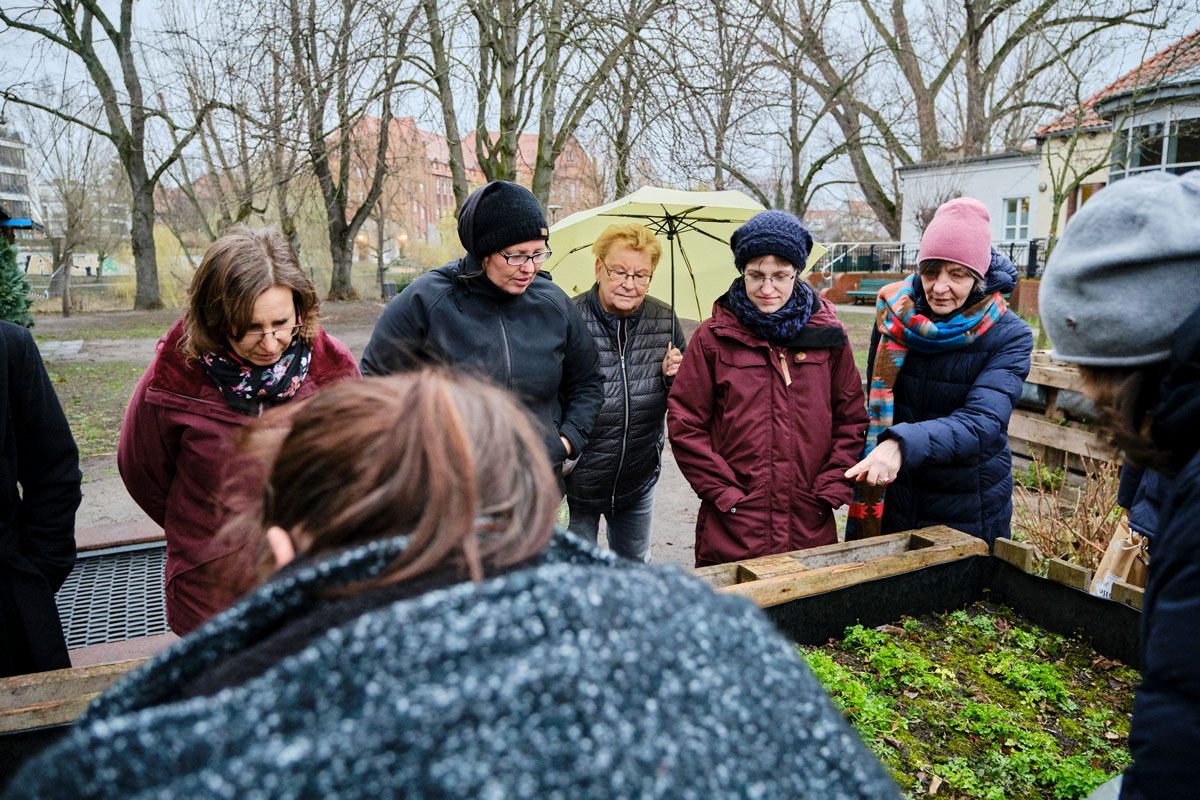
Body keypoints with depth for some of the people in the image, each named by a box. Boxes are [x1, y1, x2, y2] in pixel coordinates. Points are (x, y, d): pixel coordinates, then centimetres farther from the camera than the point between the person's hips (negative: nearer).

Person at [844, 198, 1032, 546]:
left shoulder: (1009, 336, -13)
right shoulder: (894, 314, -5)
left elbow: (981, 423, -27)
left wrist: (902, 443, -43)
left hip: (969, 508, -2)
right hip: (894, 497, 3)